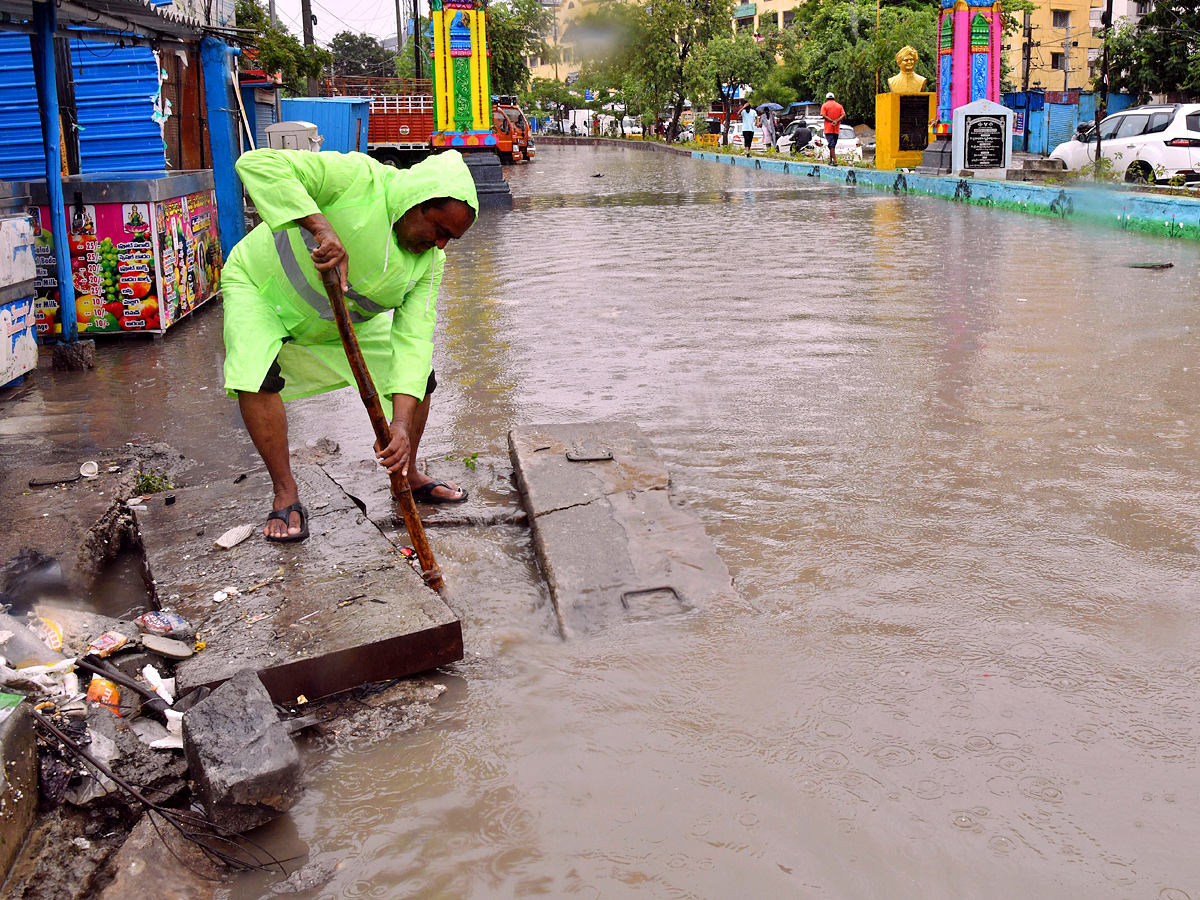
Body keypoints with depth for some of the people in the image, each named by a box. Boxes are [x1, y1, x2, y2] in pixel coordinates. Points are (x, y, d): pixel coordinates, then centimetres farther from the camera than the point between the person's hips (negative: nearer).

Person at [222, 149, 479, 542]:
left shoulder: (429, 260, -17)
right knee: (256, 378, -31)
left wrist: (400, 423, -36)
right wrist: (321, 227, -53)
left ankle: (407, 477, 23)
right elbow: (258, 164, -43)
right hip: (260, 286, -5)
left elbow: (412, 339, -23)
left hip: (346, 316, 6)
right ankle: (286, 495, -11)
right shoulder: (357, 178, -35)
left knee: (419, 375, 0)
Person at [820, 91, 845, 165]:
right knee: (833, 144, 13)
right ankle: (830, 160, 18)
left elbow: (823, 116, -13)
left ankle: (835, 160, -23)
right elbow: (843, 115, -2)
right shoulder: (839, 105, 11)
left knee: (831, 144, -11)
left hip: (828, 129, -4)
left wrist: (832, 121, -15)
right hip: (836, 129, 4)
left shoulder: (824, 105, 0)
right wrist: (837, 121, -12)